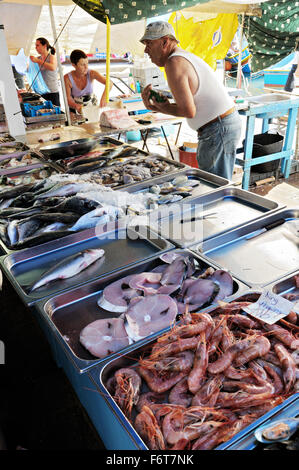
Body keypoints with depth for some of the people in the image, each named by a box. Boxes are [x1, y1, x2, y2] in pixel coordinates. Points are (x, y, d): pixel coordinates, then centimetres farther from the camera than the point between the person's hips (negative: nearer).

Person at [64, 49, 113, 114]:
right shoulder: (67, 78, -17)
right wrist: (76, 106, -36)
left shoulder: (91, 74, -16)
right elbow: (68, 98, -13)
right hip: (75, 109, -1)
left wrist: (104, 96, -44)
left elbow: (109, 83, -24)